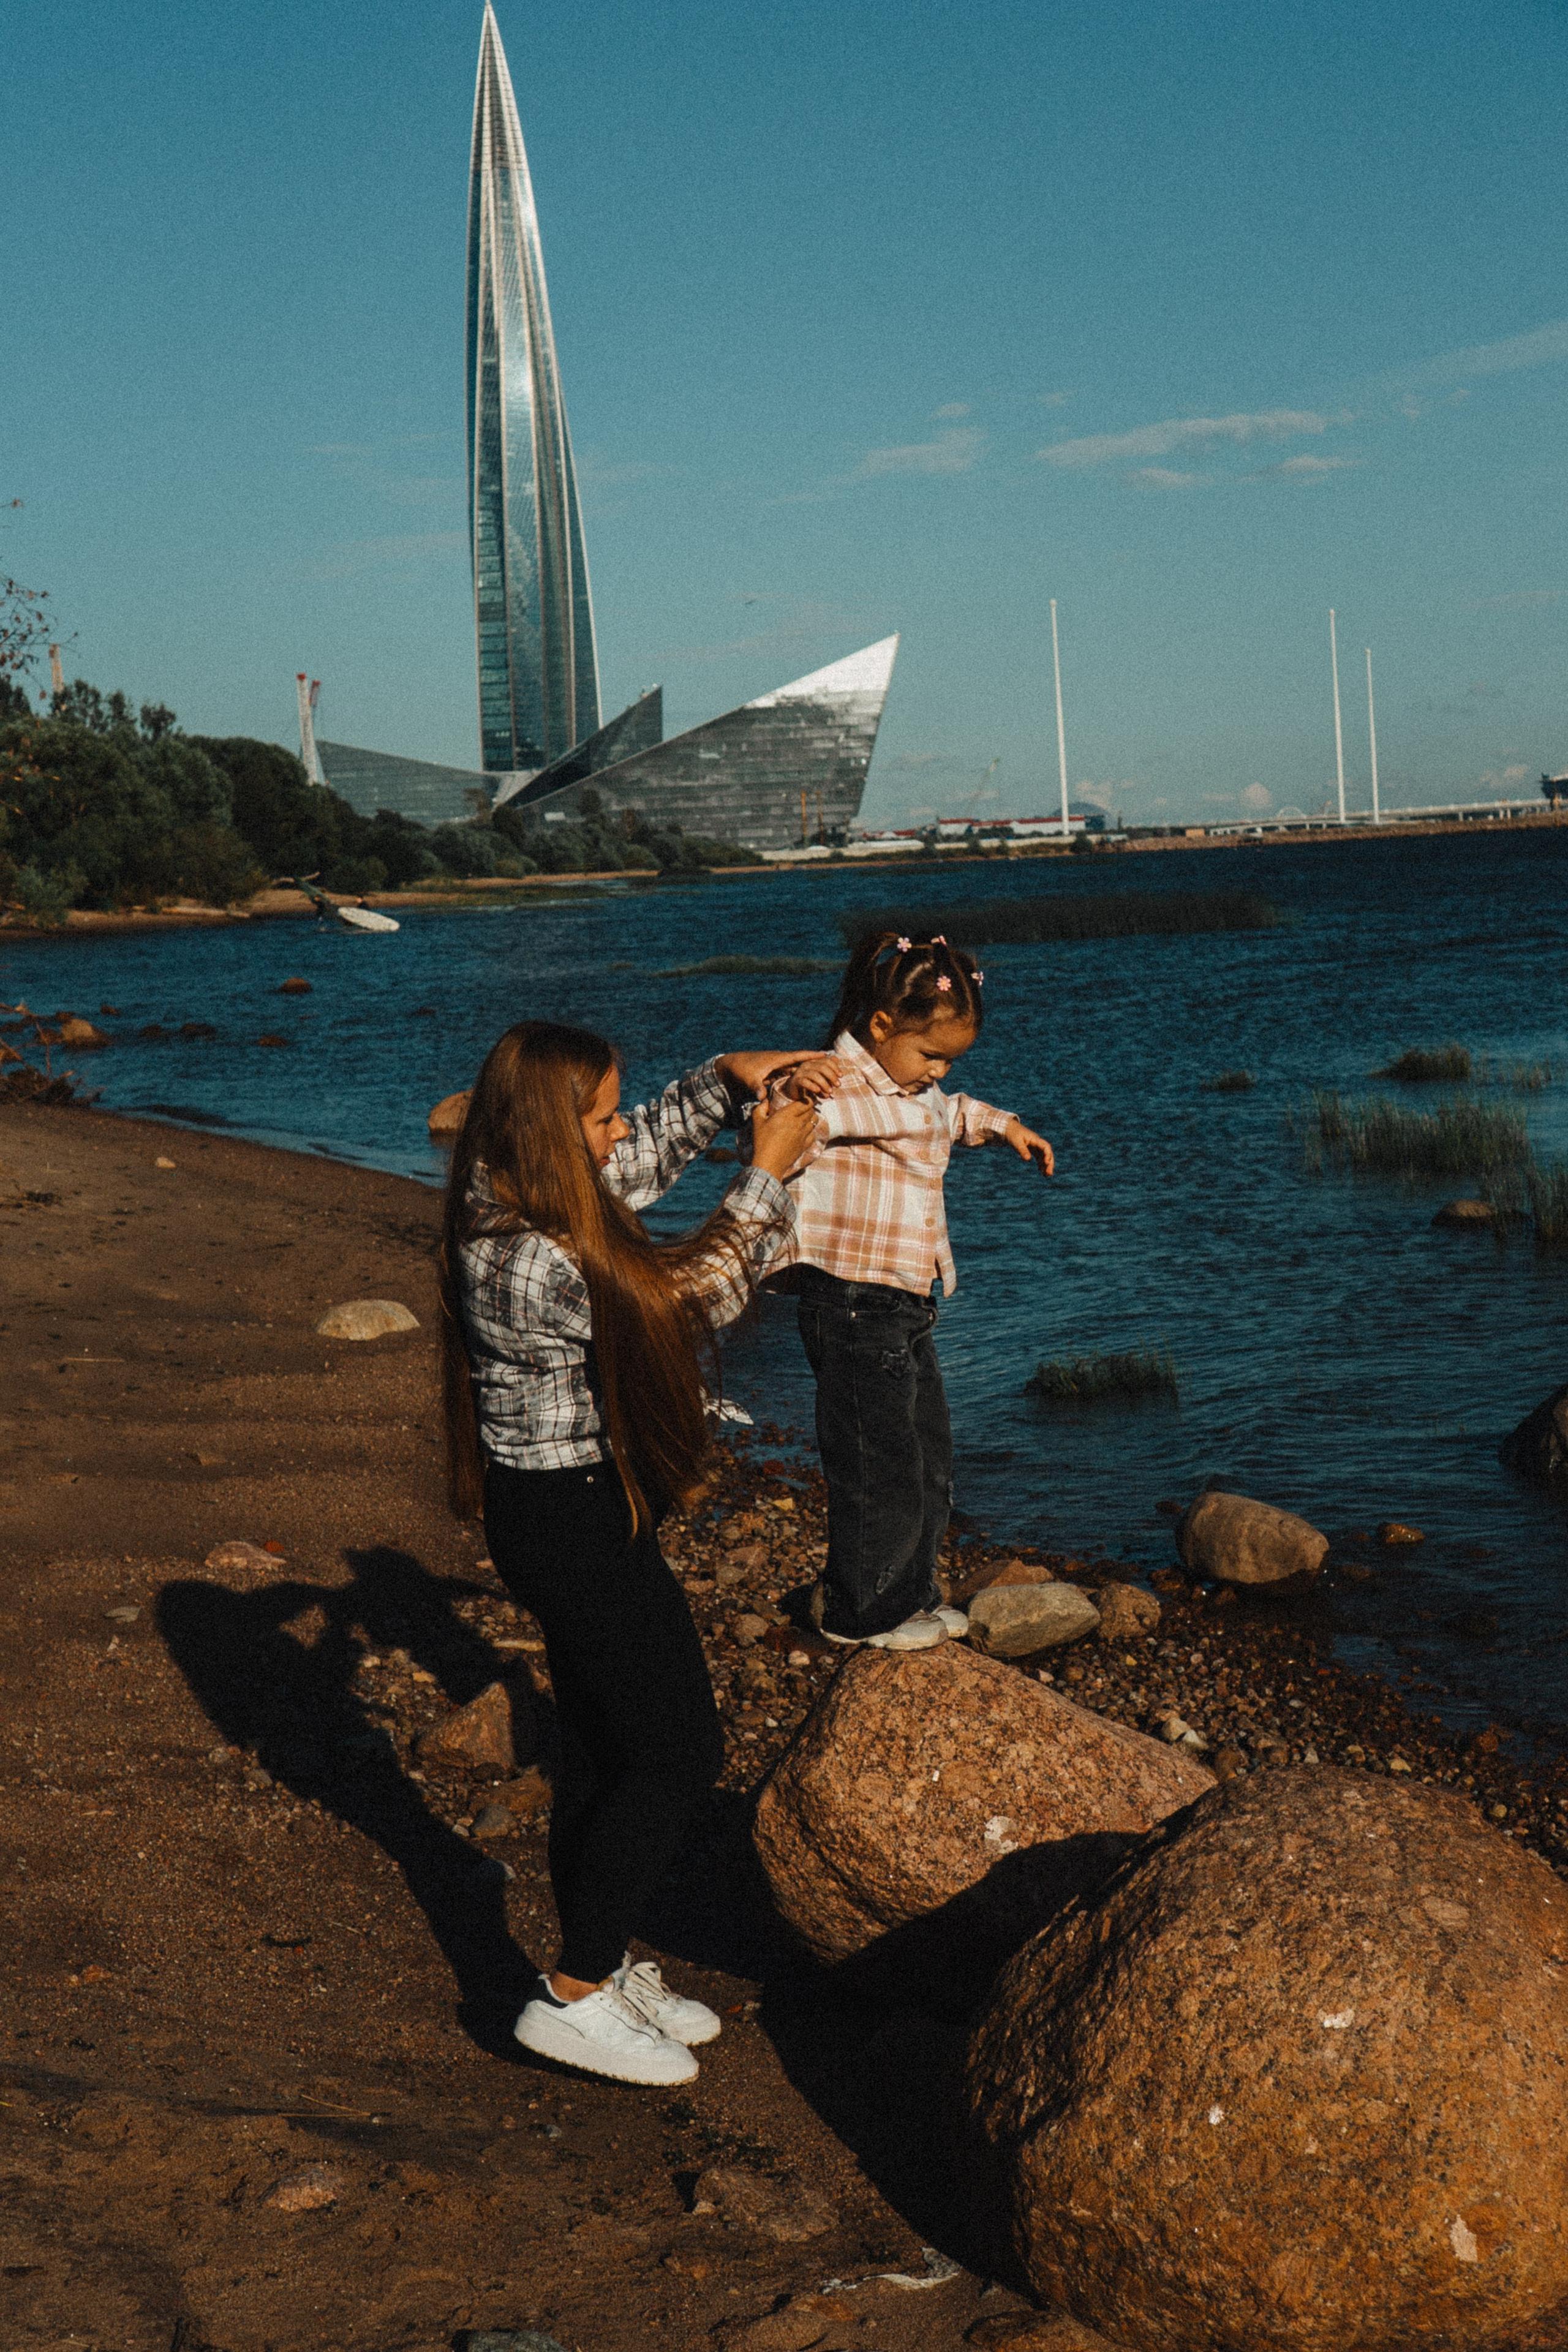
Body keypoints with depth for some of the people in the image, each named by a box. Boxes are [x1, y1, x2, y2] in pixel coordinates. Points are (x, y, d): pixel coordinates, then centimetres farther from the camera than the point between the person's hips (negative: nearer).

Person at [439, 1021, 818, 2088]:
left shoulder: (516, 1208, 1)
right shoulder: (537, 1262, -28)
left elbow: (646, 1156, 20)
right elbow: (693, 1295, -16)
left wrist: (727, 1078, 9)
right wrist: (769, 1174, -8)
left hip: (576, 1509, 10)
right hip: (574, 1522, -10)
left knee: (605, 1750, 18)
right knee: (681, 1753, -1)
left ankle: (600, 1972, 31)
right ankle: (573, 1996, 5)